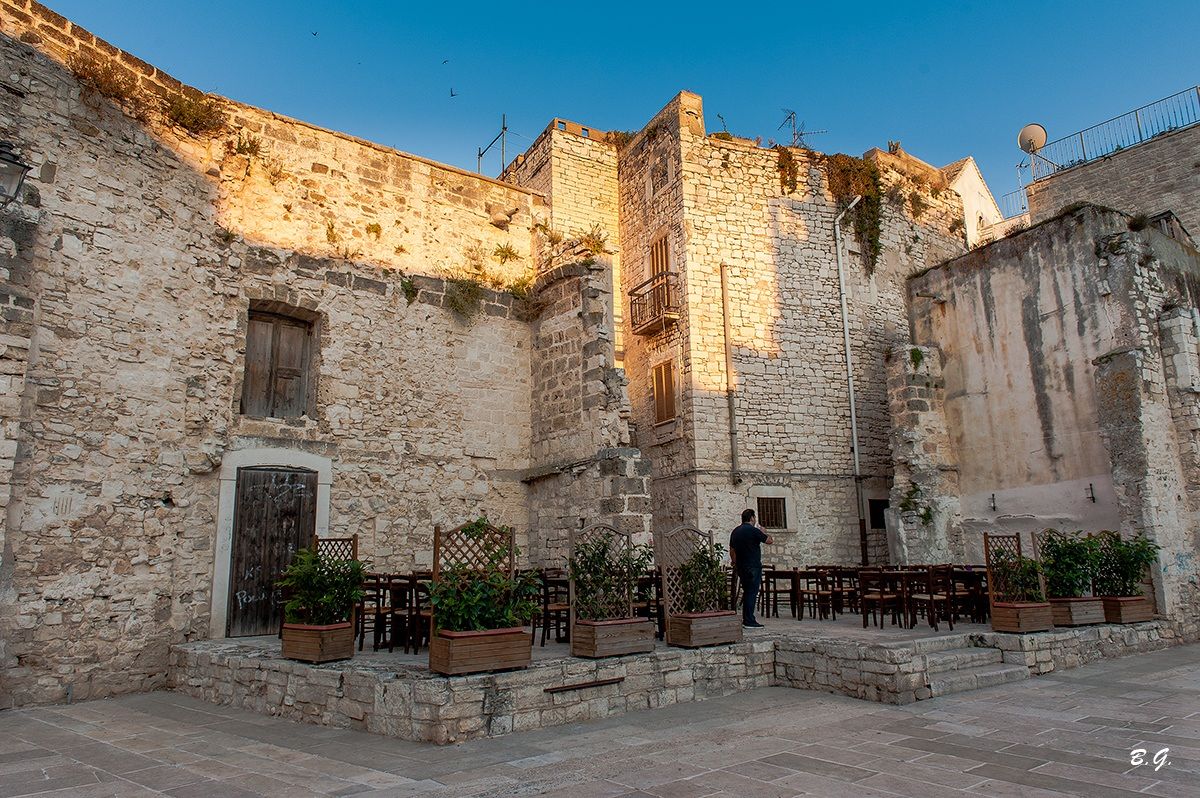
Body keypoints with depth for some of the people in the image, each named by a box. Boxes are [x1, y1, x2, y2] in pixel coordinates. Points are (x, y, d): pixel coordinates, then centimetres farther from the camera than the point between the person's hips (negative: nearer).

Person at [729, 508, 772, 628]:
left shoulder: (735, 532, 11)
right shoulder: (753, 530, -12)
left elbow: (732, 551, 16)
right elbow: (769, 541, -4)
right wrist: (763, 533, 14)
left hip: (741, 567, 7)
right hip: (753, 567, -7)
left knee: (747, 592, 15)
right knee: (752, 593, -4)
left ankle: (746, 620, 17)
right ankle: (749, 621, -5)